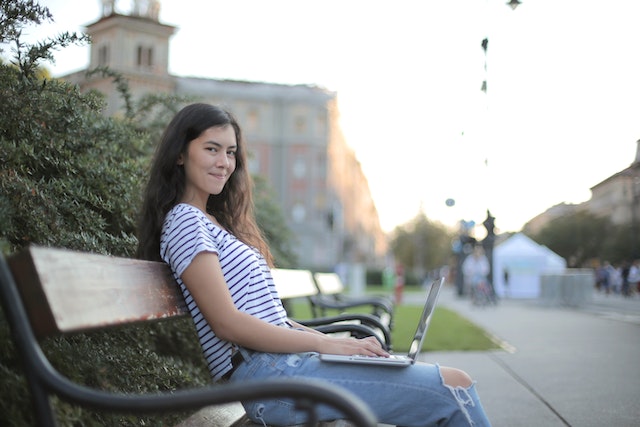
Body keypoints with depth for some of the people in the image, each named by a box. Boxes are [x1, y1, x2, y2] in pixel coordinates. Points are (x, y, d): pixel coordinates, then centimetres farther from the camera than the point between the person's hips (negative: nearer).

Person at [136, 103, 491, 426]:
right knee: (453, 387, -14)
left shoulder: (214, 223, 22)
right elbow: (225, 322, -15)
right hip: (264, 373, -9)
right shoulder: (184, 221, -6)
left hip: (280, 358, 9)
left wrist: (320, 335, 7)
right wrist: (325, 343, -14)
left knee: (454, 383, 5)